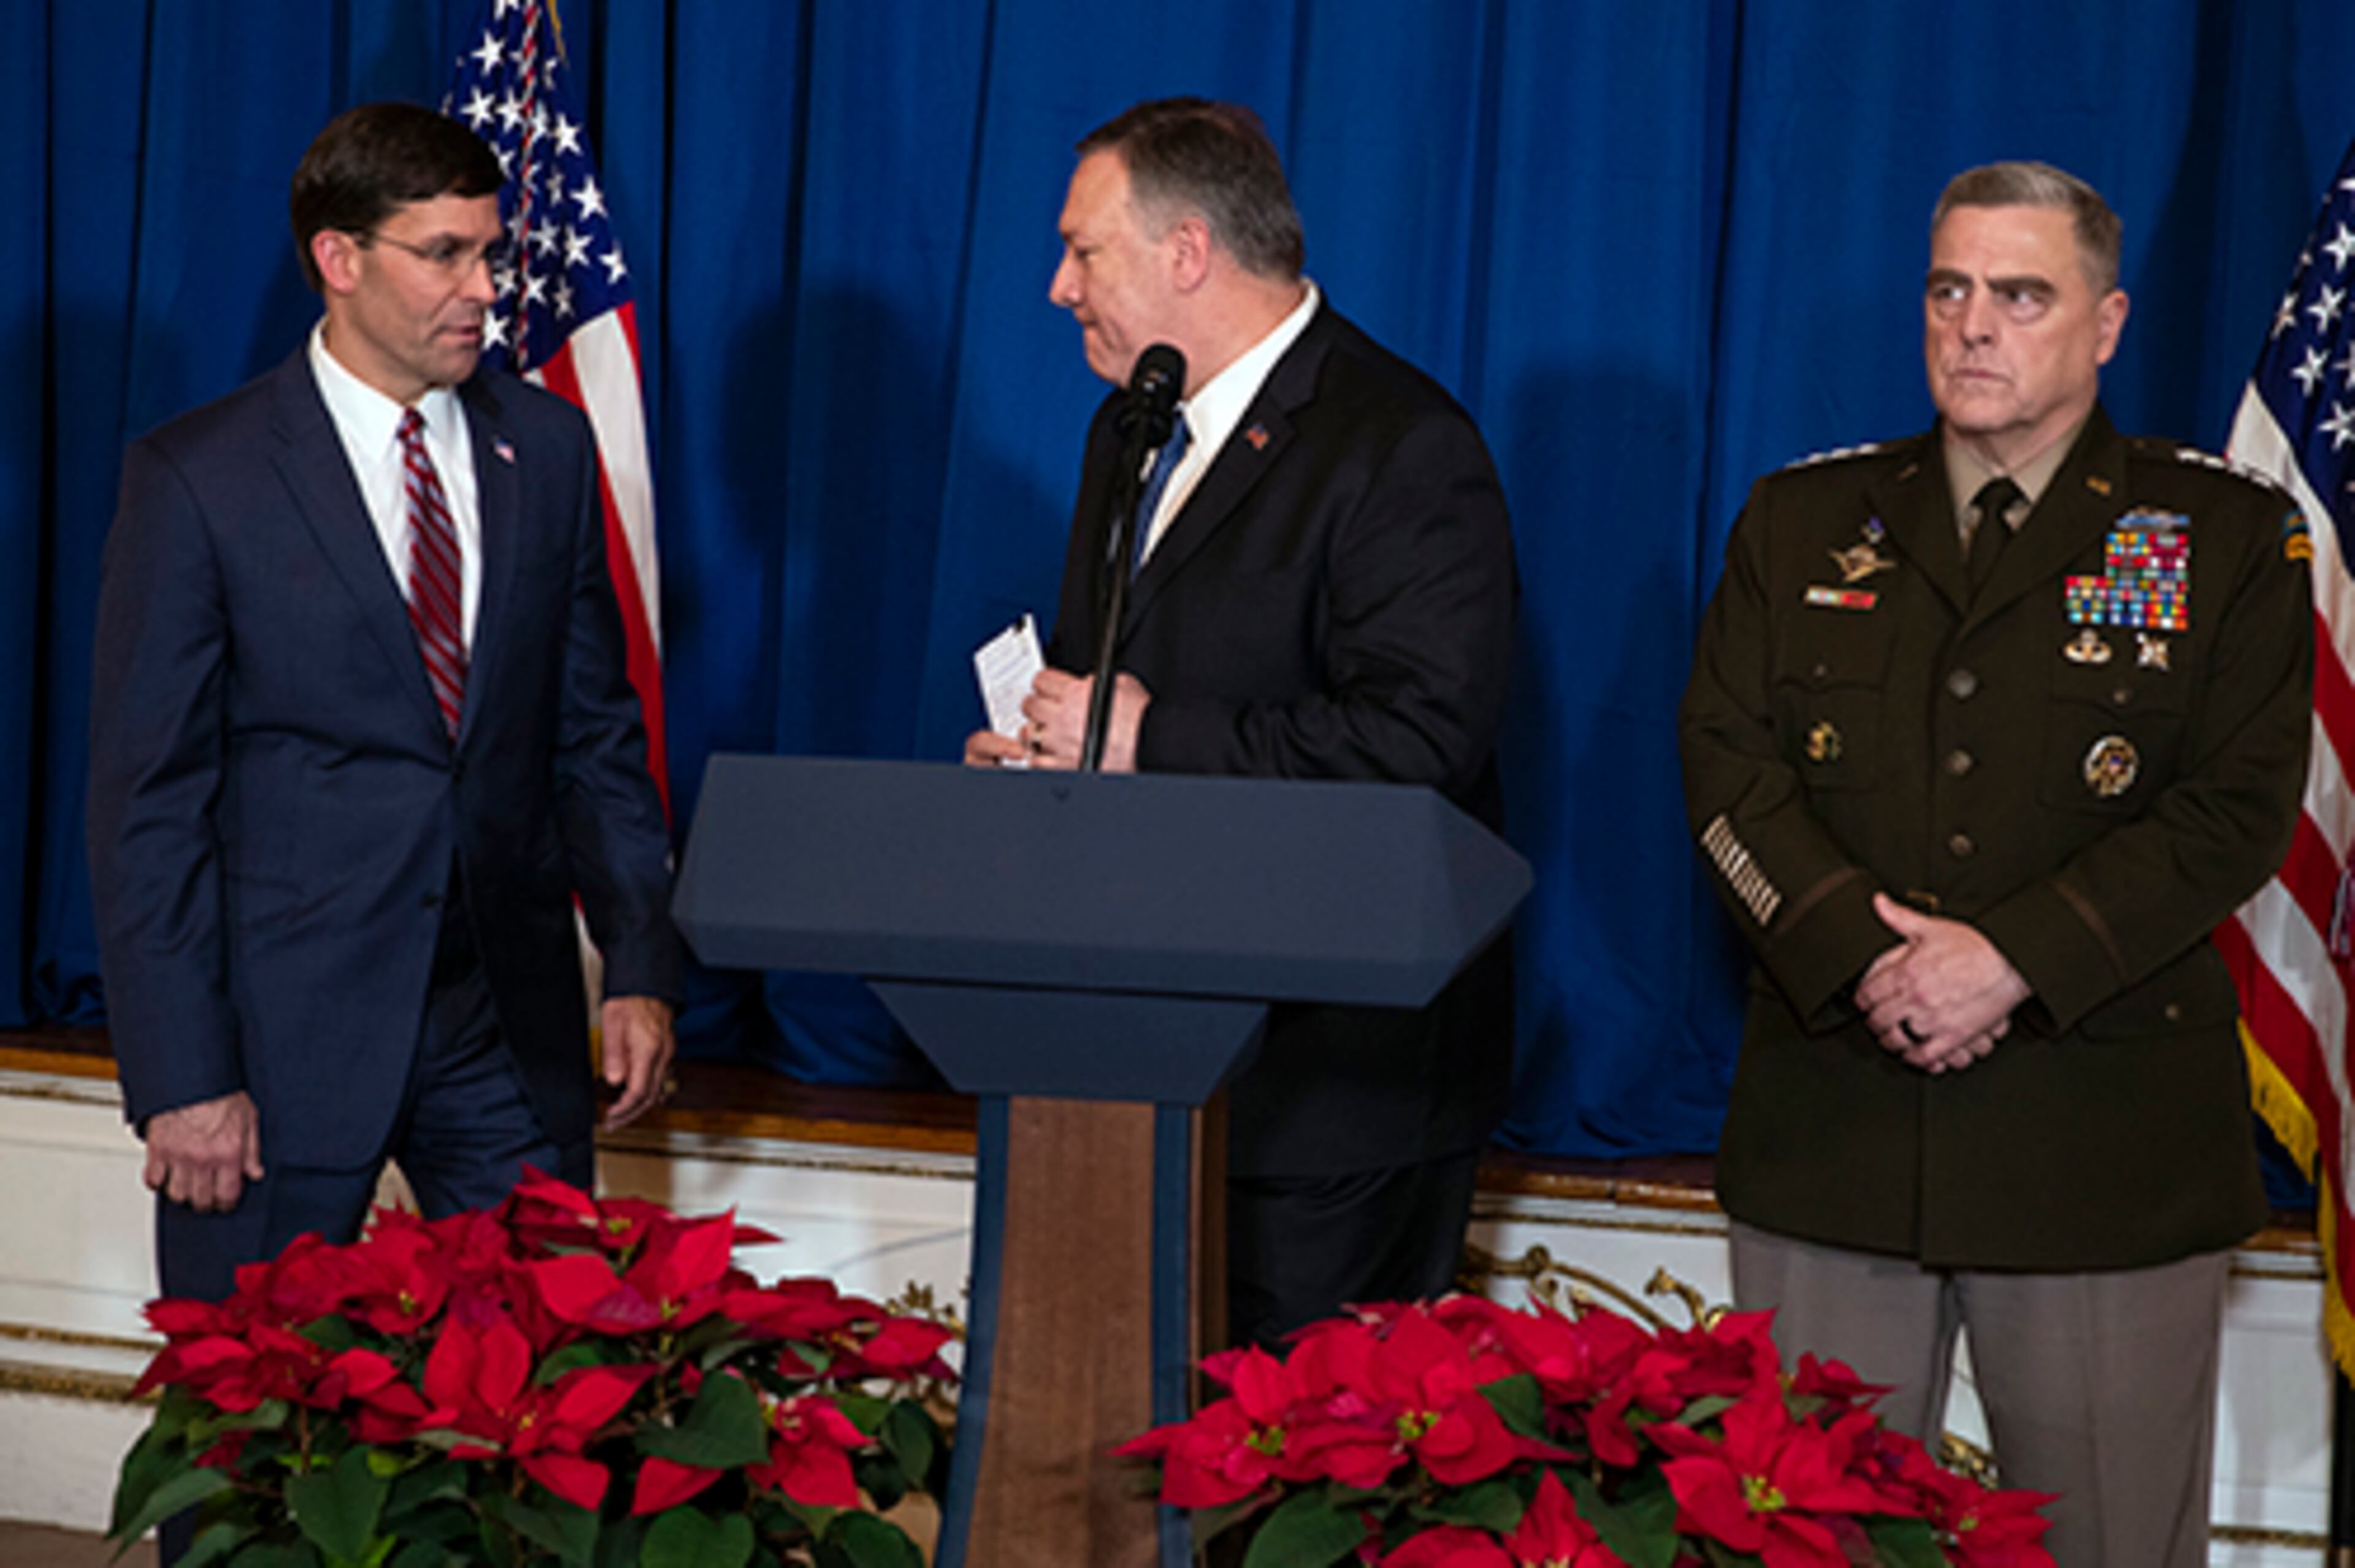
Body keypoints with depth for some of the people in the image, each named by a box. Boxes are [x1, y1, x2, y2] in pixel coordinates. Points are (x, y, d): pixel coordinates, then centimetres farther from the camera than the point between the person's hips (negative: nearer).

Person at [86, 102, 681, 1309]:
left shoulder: (545, 448, 8)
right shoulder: (196, 477, -5)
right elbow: (145, 800, -6)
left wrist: (639, 967, 5)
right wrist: (179, 1077, -11)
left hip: (512, 1028, 4)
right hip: (286, 1032, -3)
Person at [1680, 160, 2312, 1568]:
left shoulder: (2229, 537, 4)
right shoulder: (1803, 521, 11)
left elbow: (2238, 809, -5)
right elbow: (1728, 765, 2)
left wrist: (2013, 962, -15)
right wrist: (1864, 960, -13)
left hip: (2107, 1147, -2)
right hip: (1831, 1123, 2)